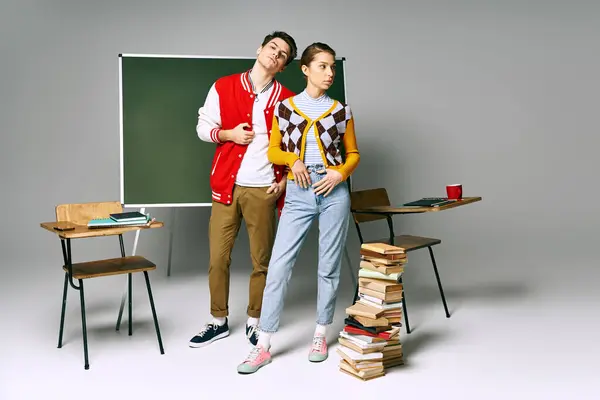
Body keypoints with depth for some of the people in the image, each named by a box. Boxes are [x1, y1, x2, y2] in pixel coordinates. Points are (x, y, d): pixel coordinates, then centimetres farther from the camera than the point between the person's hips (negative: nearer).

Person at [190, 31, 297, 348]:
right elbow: (203, 127, 6)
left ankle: (255, 322, 24)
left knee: (261, 259, 7)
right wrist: (229, 134, -12)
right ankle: (219, 321, 23)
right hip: (226, 185, 1)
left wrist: (285, 181, -2)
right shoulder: (223, 87, 3)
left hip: (263, 189, 0)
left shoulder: (287, 100, 2)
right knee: (218, 257, 6)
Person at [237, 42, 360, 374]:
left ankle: (320, 335, 23)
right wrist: (293, 159, -11)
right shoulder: (284, 107, 4)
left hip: (333, 191, 1)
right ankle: (263, 346, 3)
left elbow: (353, 153, 12)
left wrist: (340, 173, -7)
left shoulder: (341, 110, 6)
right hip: (298, 193, 0)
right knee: (278, 265, -5)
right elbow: (273, 151, 9)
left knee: (328, 266, 7)